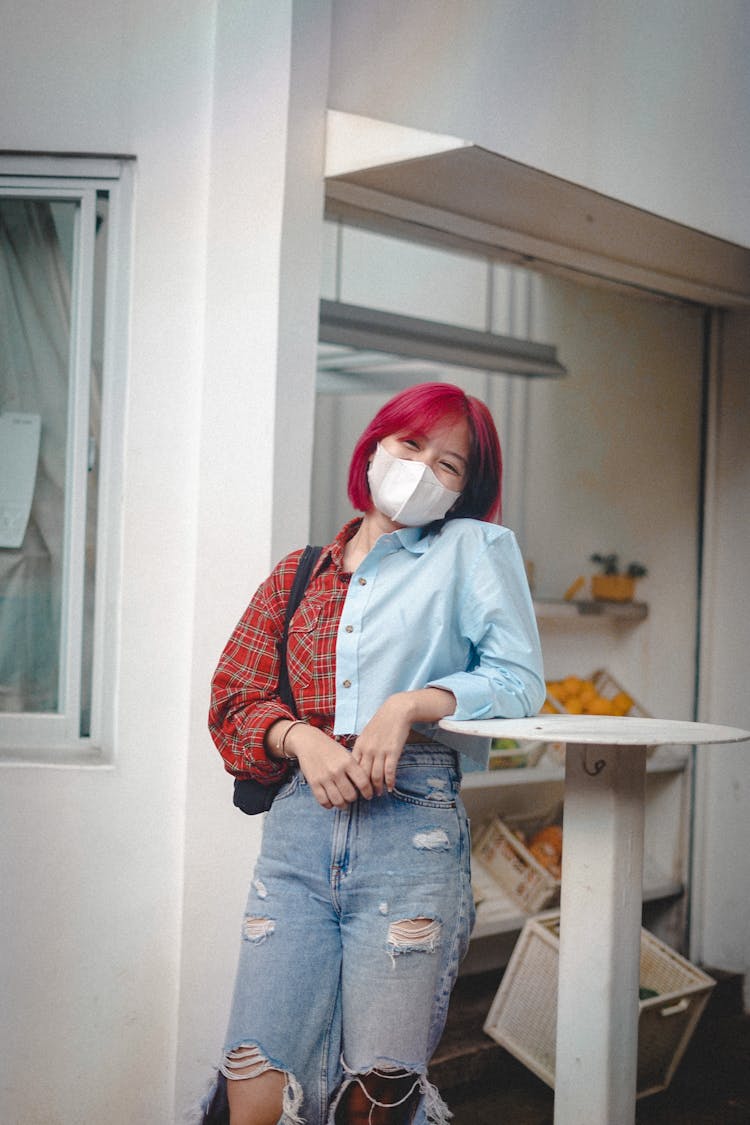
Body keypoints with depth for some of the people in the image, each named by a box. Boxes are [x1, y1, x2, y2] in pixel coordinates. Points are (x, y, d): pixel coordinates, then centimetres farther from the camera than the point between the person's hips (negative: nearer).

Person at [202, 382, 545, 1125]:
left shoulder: (474, 549, 13)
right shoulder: (299, 575, 19)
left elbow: (519, 680, 4)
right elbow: (233, 701, 13)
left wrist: (411, 704, -11)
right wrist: (300, 737, -7)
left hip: (411, 822, -2)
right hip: (299, 823, 3)